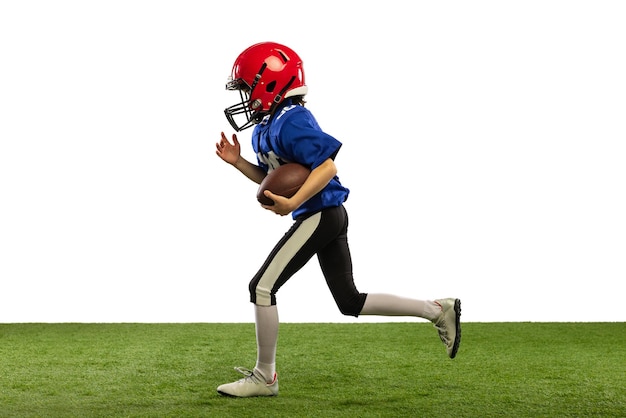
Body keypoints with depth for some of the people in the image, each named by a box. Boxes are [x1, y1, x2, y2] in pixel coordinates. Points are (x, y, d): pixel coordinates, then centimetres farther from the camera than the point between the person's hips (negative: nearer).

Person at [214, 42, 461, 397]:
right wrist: (238, 162, 11)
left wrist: (292, 204, -26)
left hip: (319, 215, -10)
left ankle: (265, 377, 4)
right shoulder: (267, 126, 14)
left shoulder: (291, 122, -17)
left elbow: (326, 168, -22)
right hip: (330, 217, 10)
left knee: (262, 287, -6)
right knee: (351, 302, 13)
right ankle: (438, 310, 17)